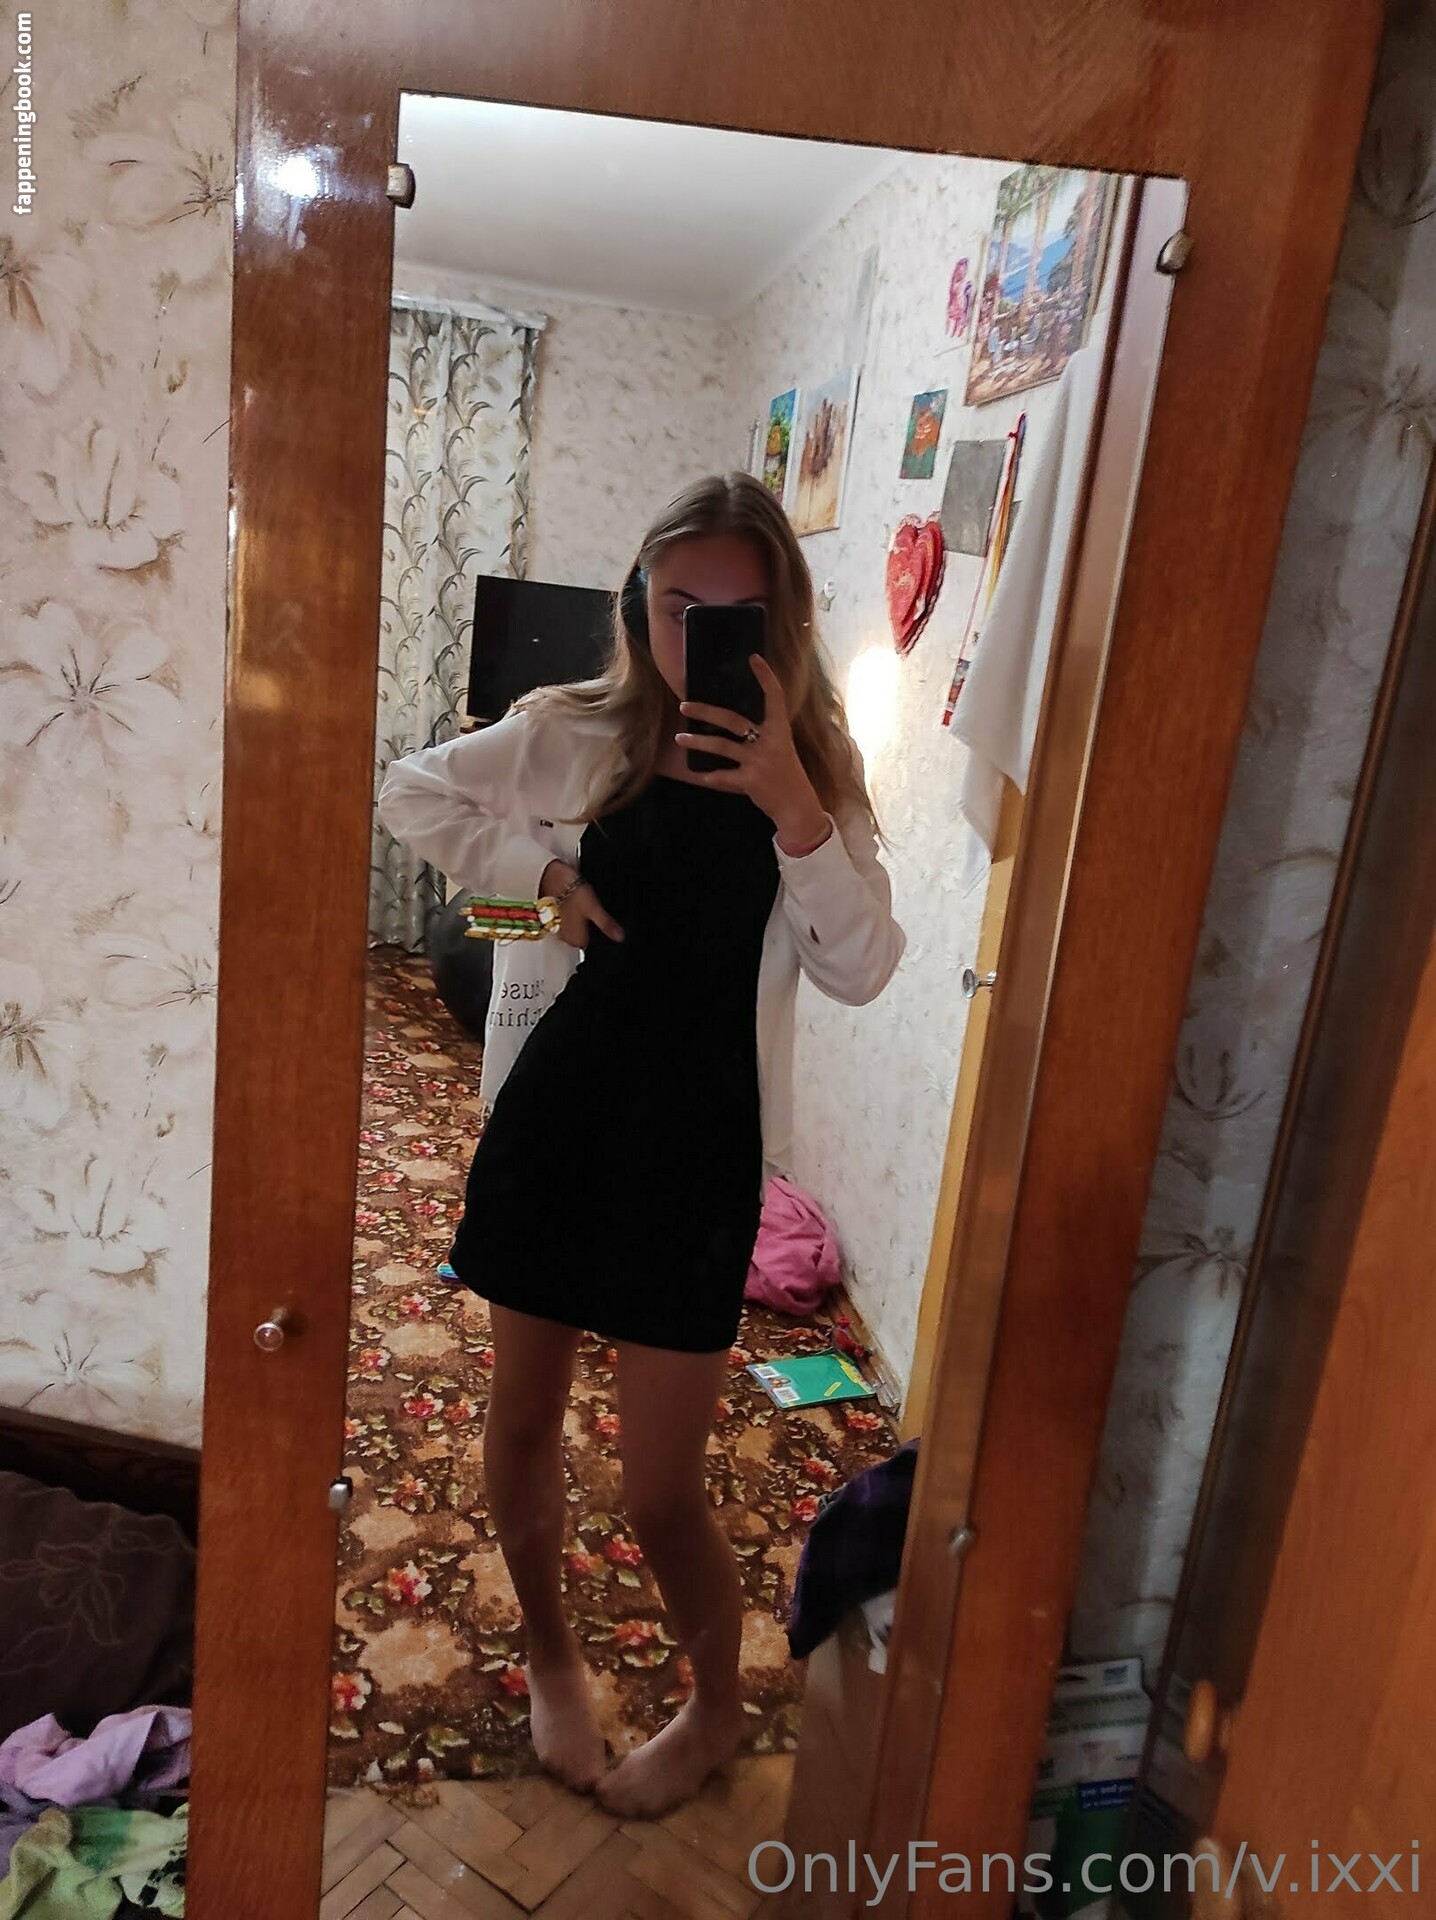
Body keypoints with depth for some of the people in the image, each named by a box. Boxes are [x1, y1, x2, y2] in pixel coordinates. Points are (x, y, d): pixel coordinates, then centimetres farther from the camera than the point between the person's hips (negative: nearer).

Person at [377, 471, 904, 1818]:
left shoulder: (812, 766, -3)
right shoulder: (571, 732, -1)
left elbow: (861, 971, -12)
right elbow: (411, 793, 11)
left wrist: (791, 808, -26)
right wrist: (538, 870, -4)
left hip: (698, 1144, -2)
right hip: (552, 1112, 2)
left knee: (660, 1493, 4)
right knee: (523, 1416, 18)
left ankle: (716, 1707, 37)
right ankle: (549, 1653, 48)